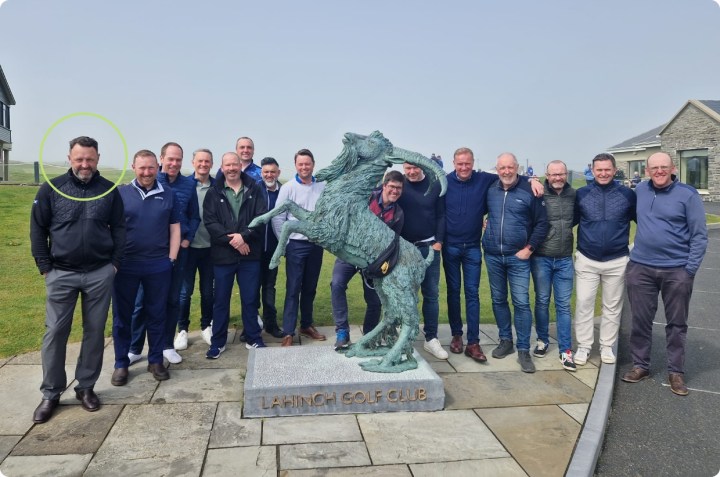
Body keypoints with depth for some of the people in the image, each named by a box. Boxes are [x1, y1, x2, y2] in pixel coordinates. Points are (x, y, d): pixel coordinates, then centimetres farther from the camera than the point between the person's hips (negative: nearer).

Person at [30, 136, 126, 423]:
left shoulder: (109, 190, 1)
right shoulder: (51, 189, -2)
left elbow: (119, 228, 6)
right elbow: (37, 229, 2)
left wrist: (115, 263, 0)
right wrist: (45, 267, -2)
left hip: (100, 274, 1)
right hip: (61, 274, 0)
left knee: (95, 331, 8)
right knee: (55, 332, 3)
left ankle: (86, 387, 22)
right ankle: (51, 393, 17)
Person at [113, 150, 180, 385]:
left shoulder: (168, 195, 5)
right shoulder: (121, 193, 2)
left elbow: (175, 229, 8)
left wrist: (171, 259, 1)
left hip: (159, 266, 1)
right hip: (125, 265, 0)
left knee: (157, 314, 10)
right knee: (122, 315, 8)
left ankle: (156, 360, 24)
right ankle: (121, 364, 22)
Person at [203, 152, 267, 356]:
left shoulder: (254, 189, 4)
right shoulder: (214, 193, 3)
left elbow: (262, 217, -4)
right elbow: (210, 222, -6)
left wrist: (243, 236, -16)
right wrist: (231, 240, -16)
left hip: (250, 255, 0)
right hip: (222, 255, 0)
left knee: (250, 299, 9)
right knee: (221, 300, 9)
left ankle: (253, 338, 24)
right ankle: (218, 342, 21)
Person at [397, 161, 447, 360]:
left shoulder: (434, 185, 0)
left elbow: (441, 215, 2)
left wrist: (438, 242, -5)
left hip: (429, 247, 1)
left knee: (431, 293, 4)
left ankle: (431, 338, 13)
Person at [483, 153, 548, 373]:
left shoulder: (529, 191, -6)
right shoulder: (490, 190, 2)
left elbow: (542, 223, -4)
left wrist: (529, 248, -9)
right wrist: (485, 232, 4)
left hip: (518, 257, -3)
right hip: (492, 256, 3)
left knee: (521, 302, -3)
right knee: (498, 300, 12)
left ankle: (524, 350, 7)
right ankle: (505, 341, 28)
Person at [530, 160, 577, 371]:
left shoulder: (573, 194, 3)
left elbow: (576, 219, 16)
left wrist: (564, 228, 4)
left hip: (564, 259, 2)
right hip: (541, 258, -2)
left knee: (563, 305, 5)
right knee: (542, 301, 10)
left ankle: (565, 351, 11)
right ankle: (542, 340, 28)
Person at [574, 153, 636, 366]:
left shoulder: (628, 194, -2)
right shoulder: (581, 194, 0)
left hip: (617, 261, 0)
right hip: (586, 261, 0)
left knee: (612, 306, 11)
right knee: (583, 304, 2)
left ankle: (607, 346, 25)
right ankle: (583, 346, 15)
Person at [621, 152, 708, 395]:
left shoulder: (687, 194, -6)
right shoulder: (639, 191, 4)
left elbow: (699, 235, -6)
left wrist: (690, 268, -10)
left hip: (677, 270, -2)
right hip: (641, 268, 3)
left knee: (676, 323, 9)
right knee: (640, 320, 9)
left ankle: (676, 372, 22)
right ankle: (640, 365, 24)